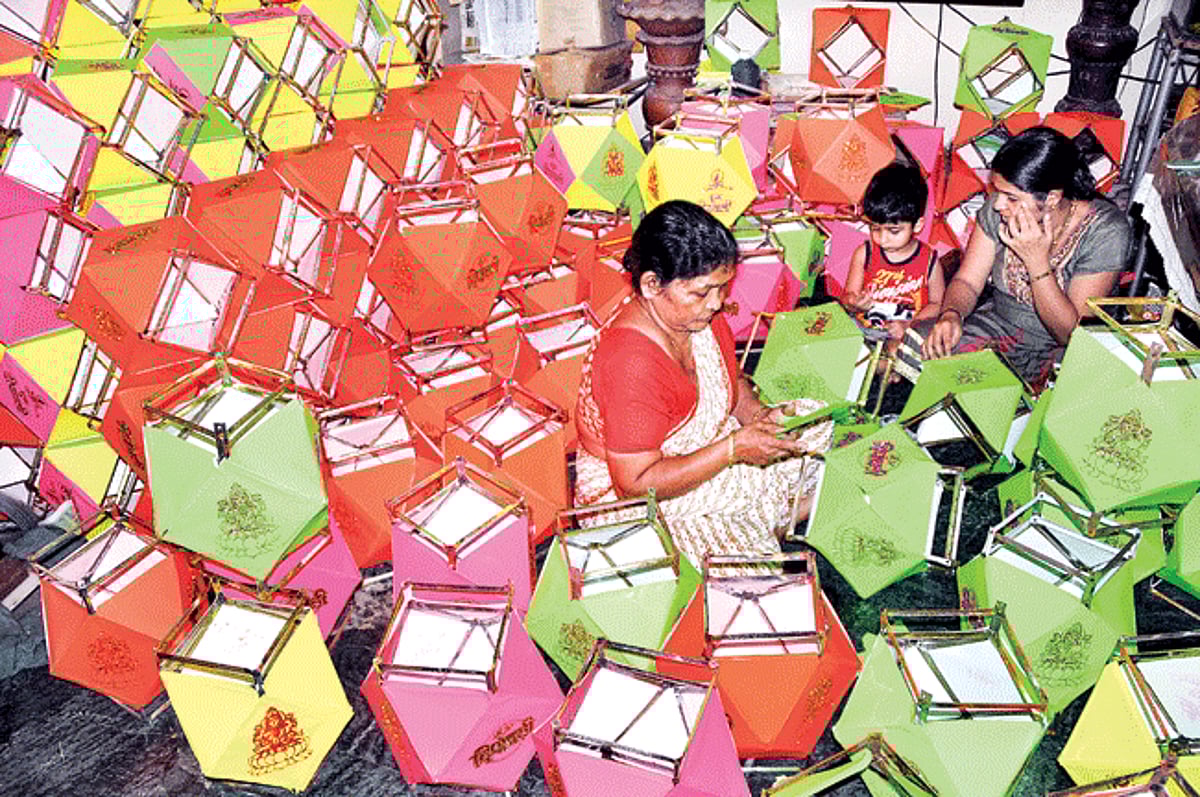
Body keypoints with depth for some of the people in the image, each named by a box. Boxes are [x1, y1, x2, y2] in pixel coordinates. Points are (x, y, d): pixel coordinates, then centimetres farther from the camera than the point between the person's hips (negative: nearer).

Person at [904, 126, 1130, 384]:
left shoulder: (1105, 230, -20)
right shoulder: (1001, 208, -9)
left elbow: (1073, 334, -20)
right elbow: (967, 281, -2)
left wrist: (1037, 261, -30)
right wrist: (951, 315, -25)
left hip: (1059, 351, -4)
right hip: (999, 325, 4)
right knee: (910, 347, -19)